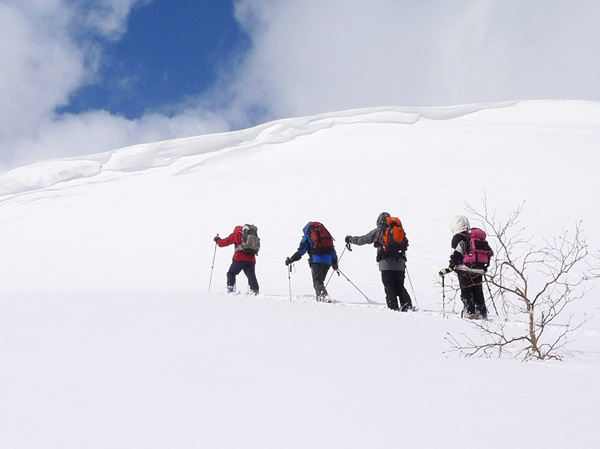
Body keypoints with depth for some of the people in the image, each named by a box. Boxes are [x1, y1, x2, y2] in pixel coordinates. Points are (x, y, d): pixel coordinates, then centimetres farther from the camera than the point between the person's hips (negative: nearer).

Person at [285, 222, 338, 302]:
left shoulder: (307, 236, 9)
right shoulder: (325, 233, 25)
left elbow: (301, 250, -1)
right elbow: (332, 250, 23)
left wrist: (291, 259, 3)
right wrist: (334, 262, 27)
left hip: (316, 260, -5)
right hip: (328, 260, 5)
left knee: (317, 280, -6)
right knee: (320, 280, 18)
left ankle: (324, 295, -27)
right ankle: (319, 298, 14)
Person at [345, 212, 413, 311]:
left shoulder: (379, 231, 4)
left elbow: (364, 239, 8)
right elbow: (406, 243, 26)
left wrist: (350, 239, 23)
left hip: (386, 263, -4)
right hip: (400, 263, 4)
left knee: (389, 286, -1)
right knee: (400, 286, 9)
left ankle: (393, 307, -12)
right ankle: (407, 305, -8)